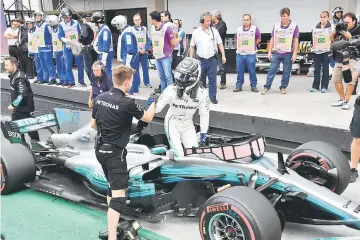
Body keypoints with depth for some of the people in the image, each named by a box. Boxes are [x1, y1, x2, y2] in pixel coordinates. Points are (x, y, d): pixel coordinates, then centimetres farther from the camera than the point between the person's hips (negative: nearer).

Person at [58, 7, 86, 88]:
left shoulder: (76, 23, 2)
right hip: (67, 47, 0)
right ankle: (71, 82, 9)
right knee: (68, 66, 0)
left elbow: (80, 34, 3)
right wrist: (66, 40, -24)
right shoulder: (61, 25, 0)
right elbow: (60, 36, -4)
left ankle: (81, 80, 17)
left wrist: (80, 45, -2)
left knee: (80, 64, 4)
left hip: (77, 47, 0)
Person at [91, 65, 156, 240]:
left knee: (113, 186, 25)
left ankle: (112, 224, 38)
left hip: (100, 149, 8)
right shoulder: (128, 103, -19)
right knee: (118, 195, -7)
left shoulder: (100, 98, 1)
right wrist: (154, 101, 16)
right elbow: (148, 118, -2)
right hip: (115, 152, -8)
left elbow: (93, 124, 12)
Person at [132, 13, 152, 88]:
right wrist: (138, 50, -12)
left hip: (144, 52, 2)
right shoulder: (131, 29, -3)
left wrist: (145, 49, -9)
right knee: (136, 69, 3)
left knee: (145, 68, 6)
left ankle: (147, 83, 16)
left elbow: (148, 40, 4)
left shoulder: (144, 29, 5)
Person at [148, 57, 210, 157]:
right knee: (179, 155, -13)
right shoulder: (171, 90, -24)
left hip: (188, 125, 3)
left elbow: (204, 114, -4)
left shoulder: (202, 93, -17)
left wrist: (203, 133, 1)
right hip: (172, 123, -3)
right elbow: (158, 108, -16)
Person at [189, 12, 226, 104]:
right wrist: (191, 59, 3)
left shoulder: (214, 31, 1)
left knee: (212, 79, 0)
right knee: (201, 79, 11)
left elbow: (220, 44, 5)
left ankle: (213, 97, 10)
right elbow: (192, 46, 7)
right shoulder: (196, 32, 1)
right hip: (201, 60, 1)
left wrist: (223, 56, -1)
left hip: (212, 59, -1)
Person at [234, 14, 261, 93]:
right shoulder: (238, 29, 7)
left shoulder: (255, 28, -2)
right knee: (239, 71, 7)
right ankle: (238, 86, 15)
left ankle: (253, 86, 11)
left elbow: (259, 39, 3)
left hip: (251, 53, -3)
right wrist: (238, 45, 6)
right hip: (240, 53, 3)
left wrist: (252, 45, -2)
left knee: (252, 71, 1)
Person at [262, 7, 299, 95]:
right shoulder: (276, 26, 5)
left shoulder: (294, 26, -4)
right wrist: (269, 52, 4)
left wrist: (294, 54, -8)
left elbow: (296, 41, -3)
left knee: (286, 72, 5)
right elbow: (272, 39, 9)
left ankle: (283, 87, 18)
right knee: (272, 70, 0)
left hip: (288, 53, -2)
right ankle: (267, 87, 5)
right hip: (277, 53, 2)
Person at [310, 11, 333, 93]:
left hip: (326, 51, -2)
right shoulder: (315, 28, 10)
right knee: (317, 69, 5)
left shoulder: (331, 27, 2)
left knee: (325, 69, 2)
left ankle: (324, 87, 8)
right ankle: (315, 86, 10)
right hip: (317, 51, 2)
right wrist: (314, 47, 3)